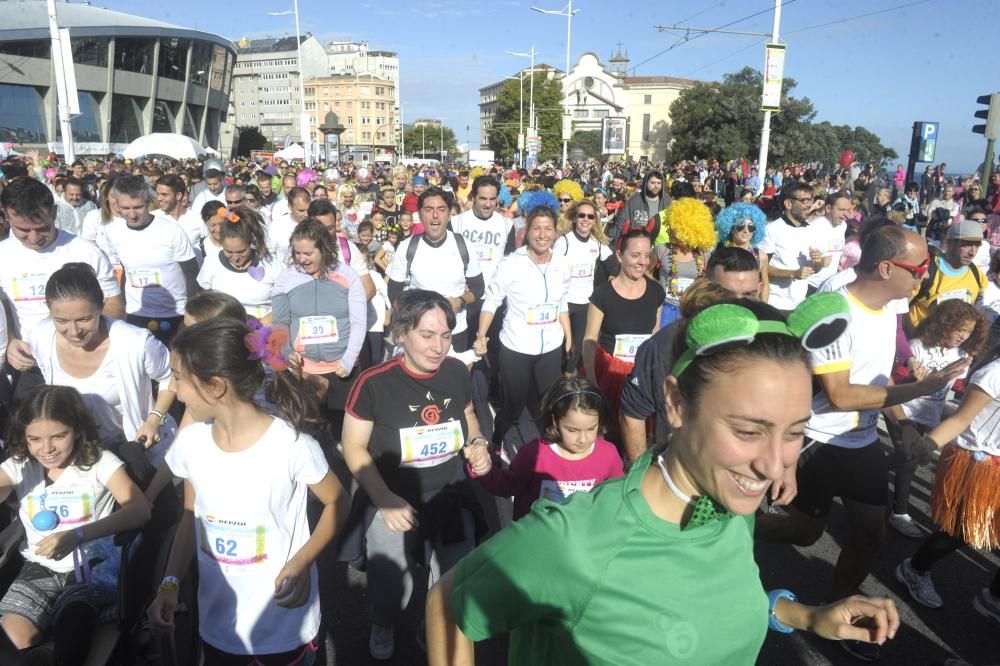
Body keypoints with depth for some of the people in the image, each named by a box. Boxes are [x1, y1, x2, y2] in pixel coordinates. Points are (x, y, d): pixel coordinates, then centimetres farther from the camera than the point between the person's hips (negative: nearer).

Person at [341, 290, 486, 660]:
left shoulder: (457, 372, -9)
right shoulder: (374, 382, -20)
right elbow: (354, 448, -10)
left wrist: (477, 442, -9)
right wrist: (385, 500, -18)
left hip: (450, 492, 3)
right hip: (391, 496, -3)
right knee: (390, 579, -6)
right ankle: (383, 626, 31)